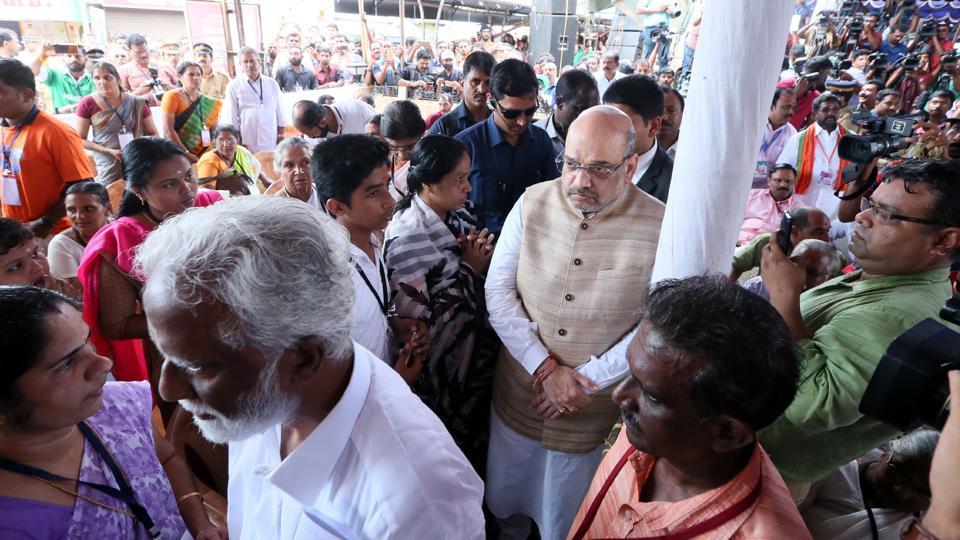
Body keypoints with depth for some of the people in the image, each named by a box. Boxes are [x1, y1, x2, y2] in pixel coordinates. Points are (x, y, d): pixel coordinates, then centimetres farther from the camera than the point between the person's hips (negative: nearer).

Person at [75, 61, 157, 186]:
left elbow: (153, 134, 9)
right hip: (108, 168, -1)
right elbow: (80, 140, 1)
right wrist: (110, 151, -12)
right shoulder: (87, 104, -1)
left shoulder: (137, 103, 2)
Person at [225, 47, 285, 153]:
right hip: (248, 144, -2)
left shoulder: (272, 84, 11)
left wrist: (281, 137, 7)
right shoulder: (234, 86, 4)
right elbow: (232, 118, 3)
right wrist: (238, 143, -2)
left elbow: (280, 114, 13)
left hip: (272, 143, 2)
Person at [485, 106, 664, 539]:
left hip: (594, 414, -2)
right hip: (517, 396, 3)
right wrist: (545, 369, -16)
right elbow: (498, 292, -8)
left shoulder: (659, 227, -17)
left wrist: (587, 382, -16)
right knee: (504, 502, 26)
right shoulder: (532, 203, -9)